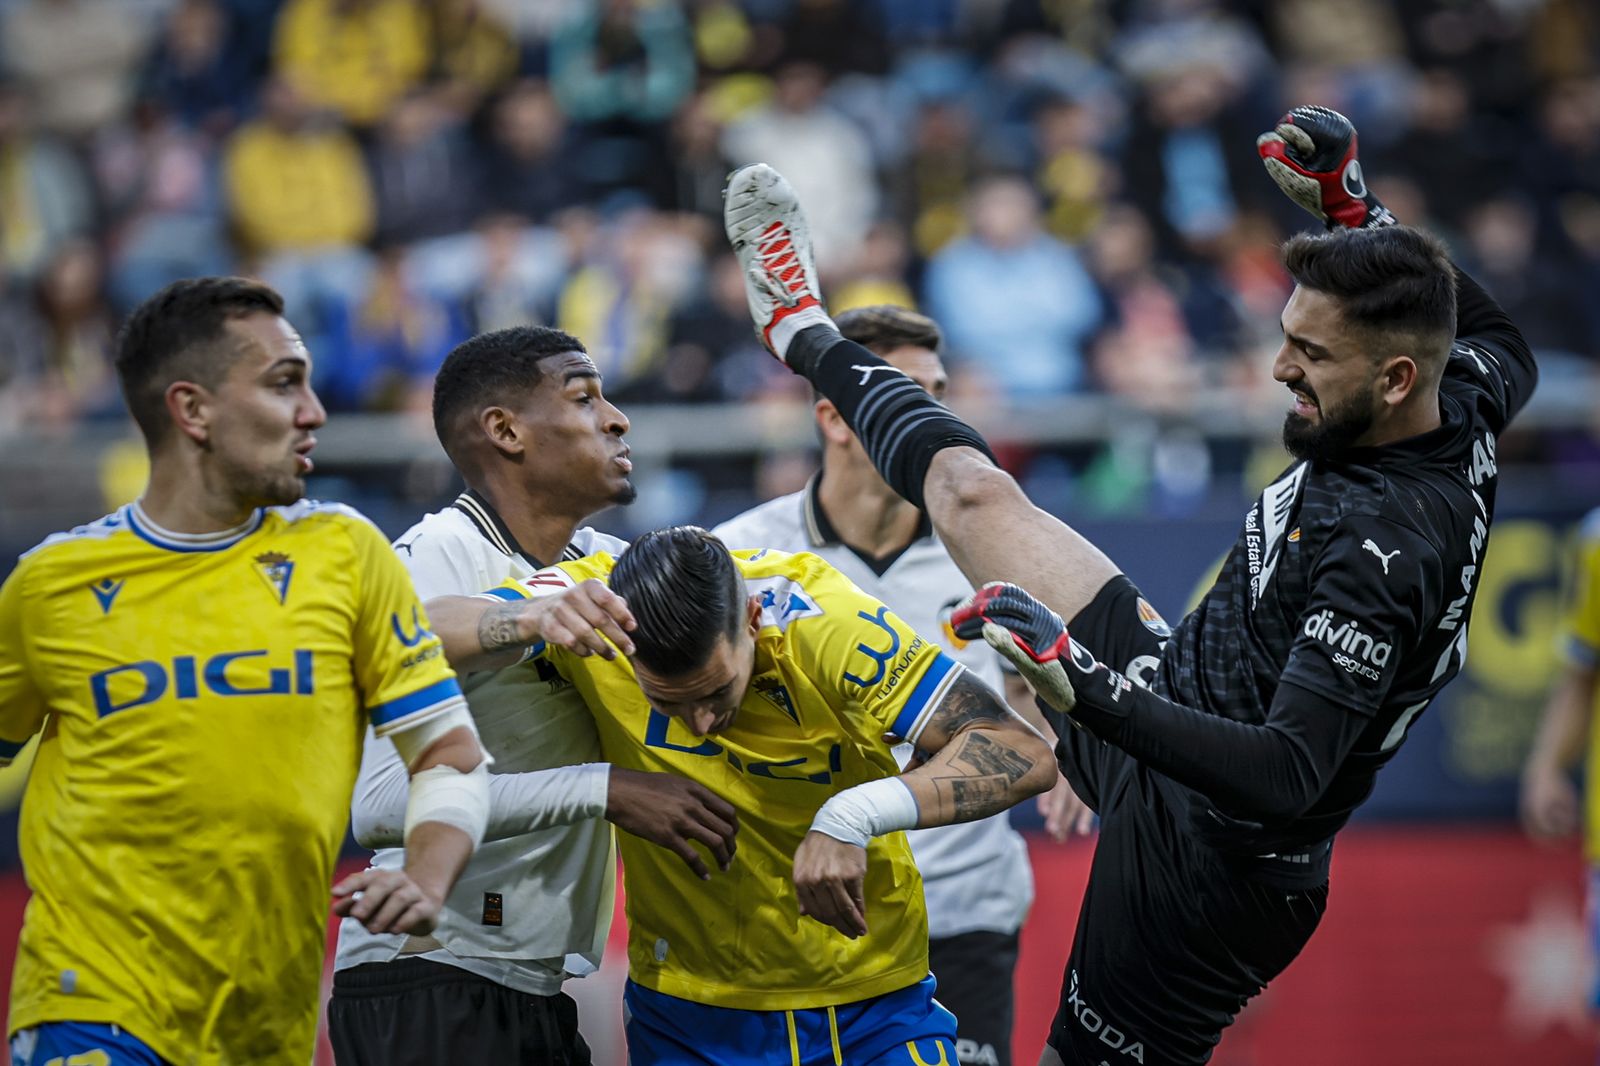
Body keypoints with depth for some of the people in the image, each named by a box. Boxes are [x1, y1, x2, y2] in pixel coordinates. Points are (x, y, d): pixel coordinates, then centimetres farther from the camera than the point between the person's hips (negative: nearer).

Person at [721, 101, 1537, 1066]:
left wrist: (1088, 687, -42)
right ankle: (807, 336, 42)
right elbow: (1501, 344, 18)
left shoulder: (1386, 551, -35)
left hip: (1206, 857, -9)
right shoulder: (1457, 410, -9)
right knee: (971, 489, 16)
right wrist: (1353, 203, 12)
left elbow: (1288, 780, -38)